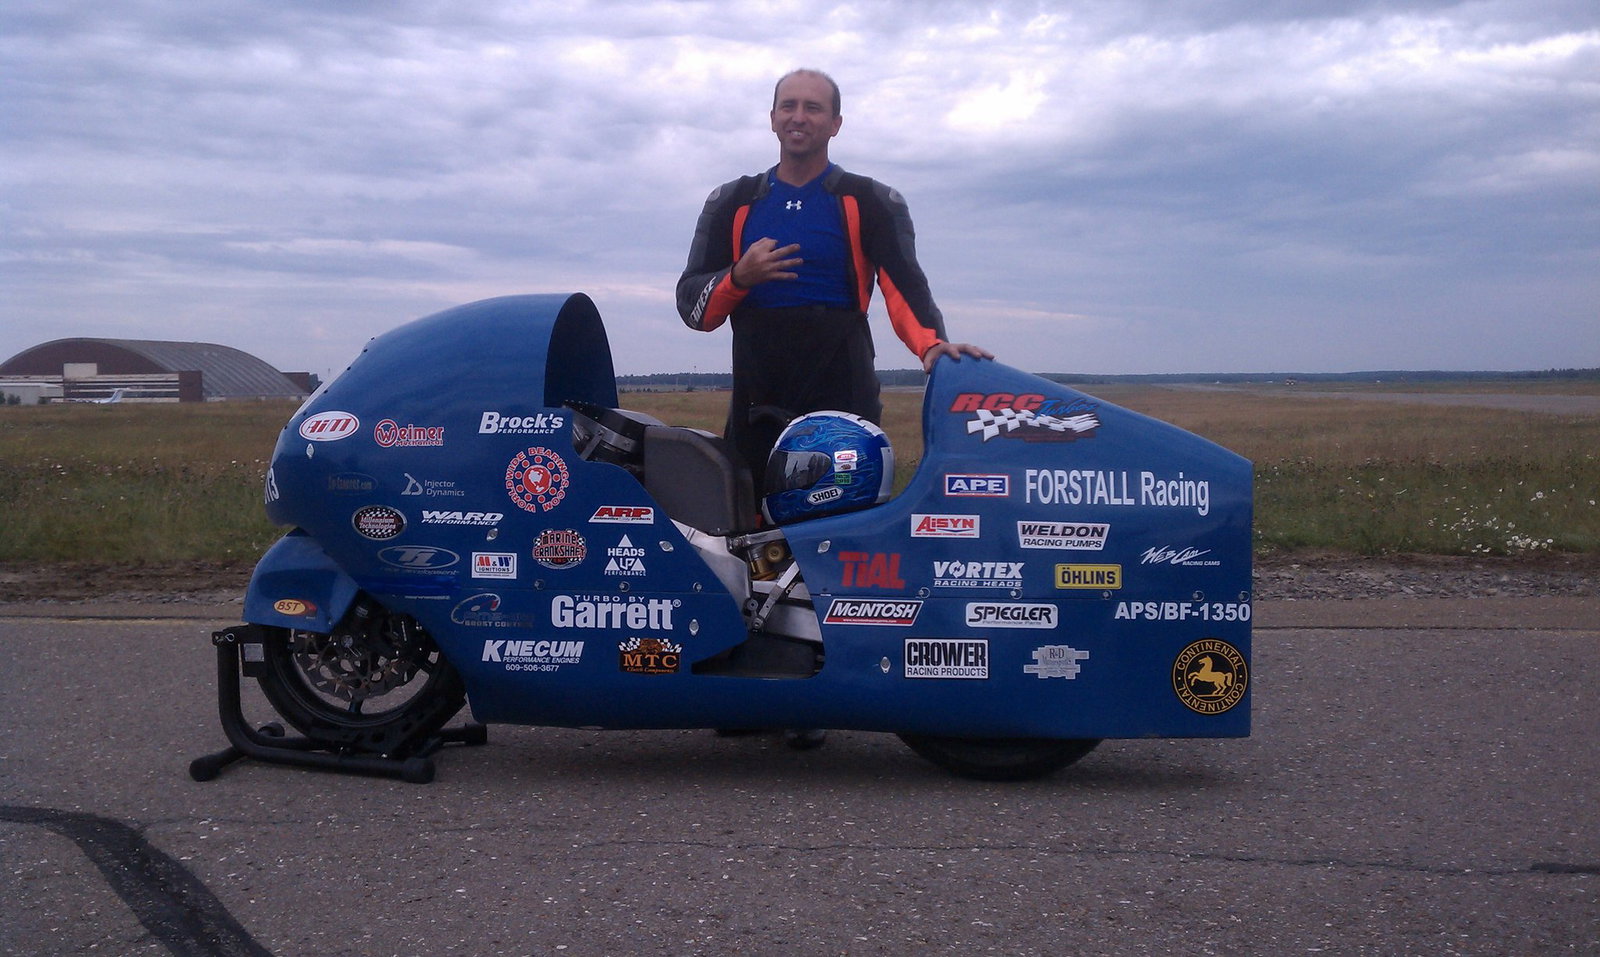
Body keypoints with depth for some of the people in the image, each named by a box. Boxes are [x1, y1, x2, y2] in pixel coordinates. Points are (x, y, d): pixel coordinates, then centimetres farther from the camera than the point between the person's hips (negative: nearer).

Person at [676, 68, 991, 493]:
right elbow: (691, 305, 11)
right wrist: (739, 277, -10)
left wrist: (931, 343, -27)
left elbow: (904, 284, -7)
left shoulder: (872, 202, 9)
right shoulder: (731, 203, 15)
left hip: (842, 396, -2)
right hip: (756, 400, 2)